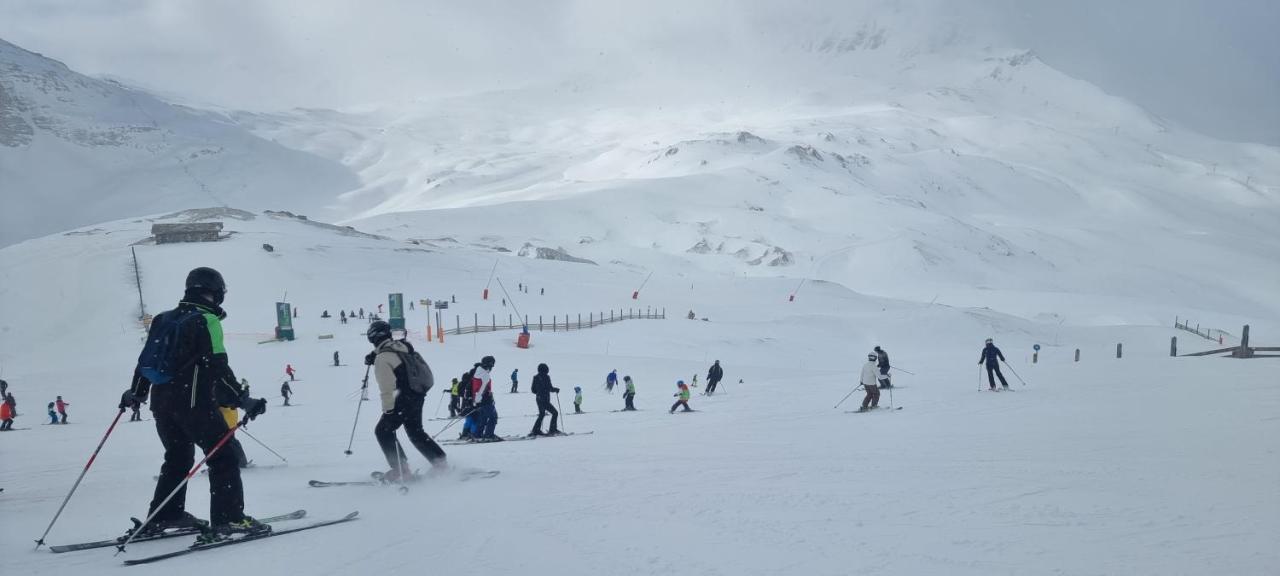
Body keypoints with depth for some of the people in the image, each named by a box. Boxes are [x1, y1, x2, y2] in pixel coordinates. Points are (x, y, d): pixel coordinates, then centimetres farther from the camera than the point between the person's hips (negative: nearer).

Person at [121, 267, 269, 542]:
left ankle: (164, 516, 26)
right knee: (224, 456, -2)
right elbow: (218, 367, -17)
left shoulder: (164, 319, 14)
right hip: (194, 402, -8)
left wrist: (136, 392, 31)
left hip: (161, 402, 8)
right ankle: (228, 519, -9)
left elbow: (146, 358, 18)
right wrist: (244, 401, -16)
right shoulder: (206, 321, -9)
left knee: (178, 457, 23)